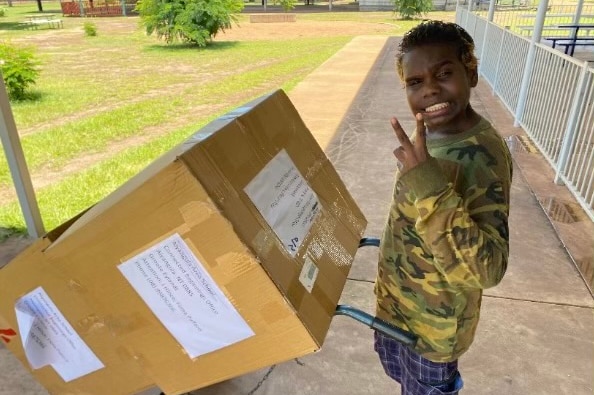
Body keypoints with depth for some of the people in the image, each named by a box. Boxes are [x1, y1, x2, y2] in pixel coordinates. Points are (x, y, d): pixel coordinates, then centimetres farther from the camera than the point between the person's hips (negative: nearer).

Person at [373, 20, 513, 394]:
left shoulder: (482, 155, -31)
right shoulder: (431, 132, -6)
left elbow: (488, 269, -37)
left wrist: (430, 189, -46)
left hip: (435, 316, -7)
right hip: (398, 297, 8)